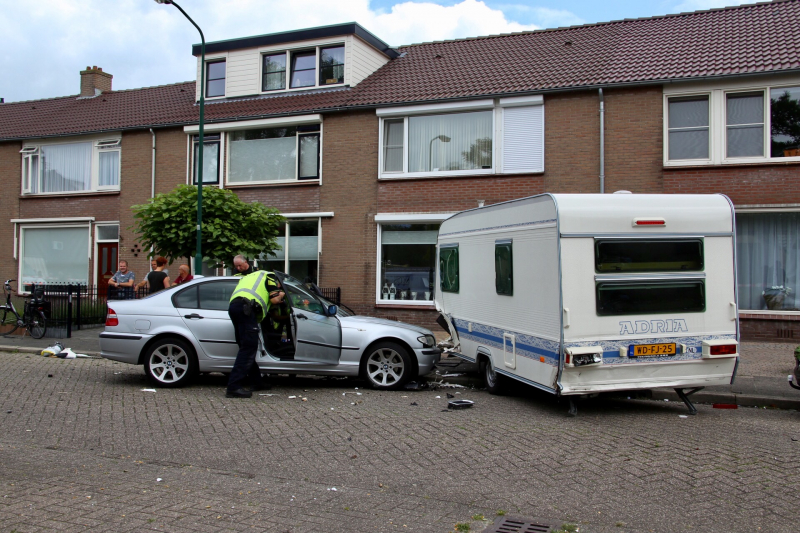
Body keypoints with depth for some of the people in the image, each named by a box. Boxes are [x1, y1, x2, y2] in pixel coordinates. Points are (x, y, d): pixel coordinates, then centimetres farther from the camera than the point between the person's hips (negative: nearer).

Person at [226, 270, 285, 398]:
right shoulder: (270, 276, 16)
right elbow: (274, 300, 6)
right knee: (248, 349, -11)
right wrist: (280, 295, 26)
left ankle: (256, 381, 24)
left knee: (246, 348, 16)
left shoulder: (252, 276, 39)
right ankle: (234, 387, -18)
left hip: (233, 306, 9)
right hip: (246, 308, -9)